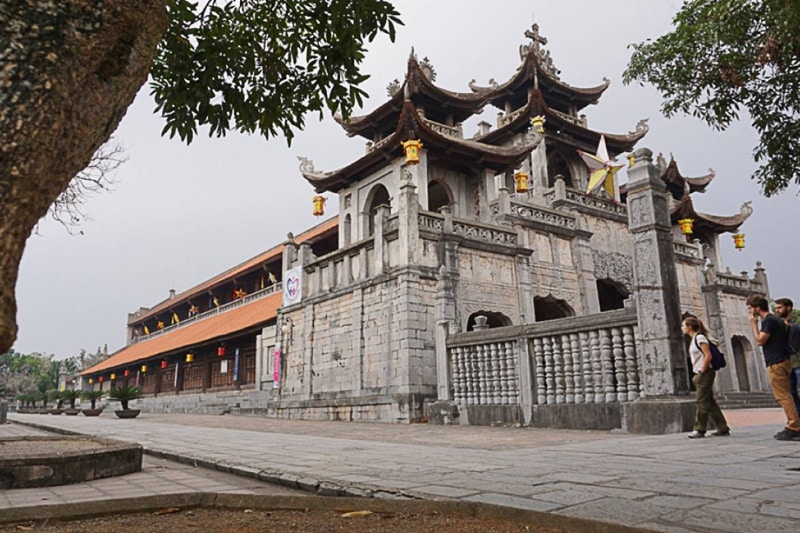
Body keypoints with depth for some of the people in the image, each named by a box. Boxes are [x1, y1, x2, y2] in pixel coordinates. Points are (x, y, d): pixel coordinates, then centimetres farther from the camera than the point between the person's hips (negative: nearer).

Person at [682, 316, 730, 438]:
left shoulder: (699, 337, -12)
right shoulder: (693, 339, 16)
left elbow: (708, 356, -19)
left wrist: (702, 371, -15)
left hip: (705, 373, -9)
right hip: (700, 374, 9)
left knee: (702, 402, -4)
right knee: (709, 402, 10)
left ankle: (699, 430, 0)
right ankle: (723, 428, 14)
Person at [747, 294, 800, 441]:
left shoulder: (768, 320, -13)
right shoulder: (775, 319, 18)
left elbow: (760, 341, -15)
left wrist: (754, 324, -9)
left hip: (776, 363, -10)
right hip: (782, 361, 10)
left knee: (783, 396, -9)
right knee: (785, 396, 12)